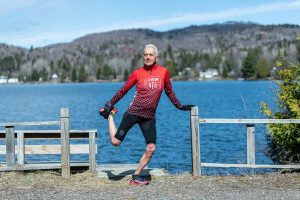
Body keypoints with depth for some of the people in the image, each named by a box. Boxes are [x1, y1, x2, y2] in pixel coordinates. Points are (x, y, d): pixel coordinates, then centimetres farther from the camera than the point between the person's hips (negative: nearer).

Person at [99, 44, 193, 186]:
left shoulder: (163, 72, 2)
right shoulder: (137, 73, -4)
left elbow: (169, 91, 15)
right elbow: (123, 90, 4)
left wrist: (179, 106, 19)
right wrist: (110, 104, 5)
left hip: (149, 117, 3)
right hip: (133, 112, -2)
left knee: (151, 149, -7)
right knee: (115, 142, -3)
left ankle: (135, 177, 10)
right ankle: (110, 115, 24)